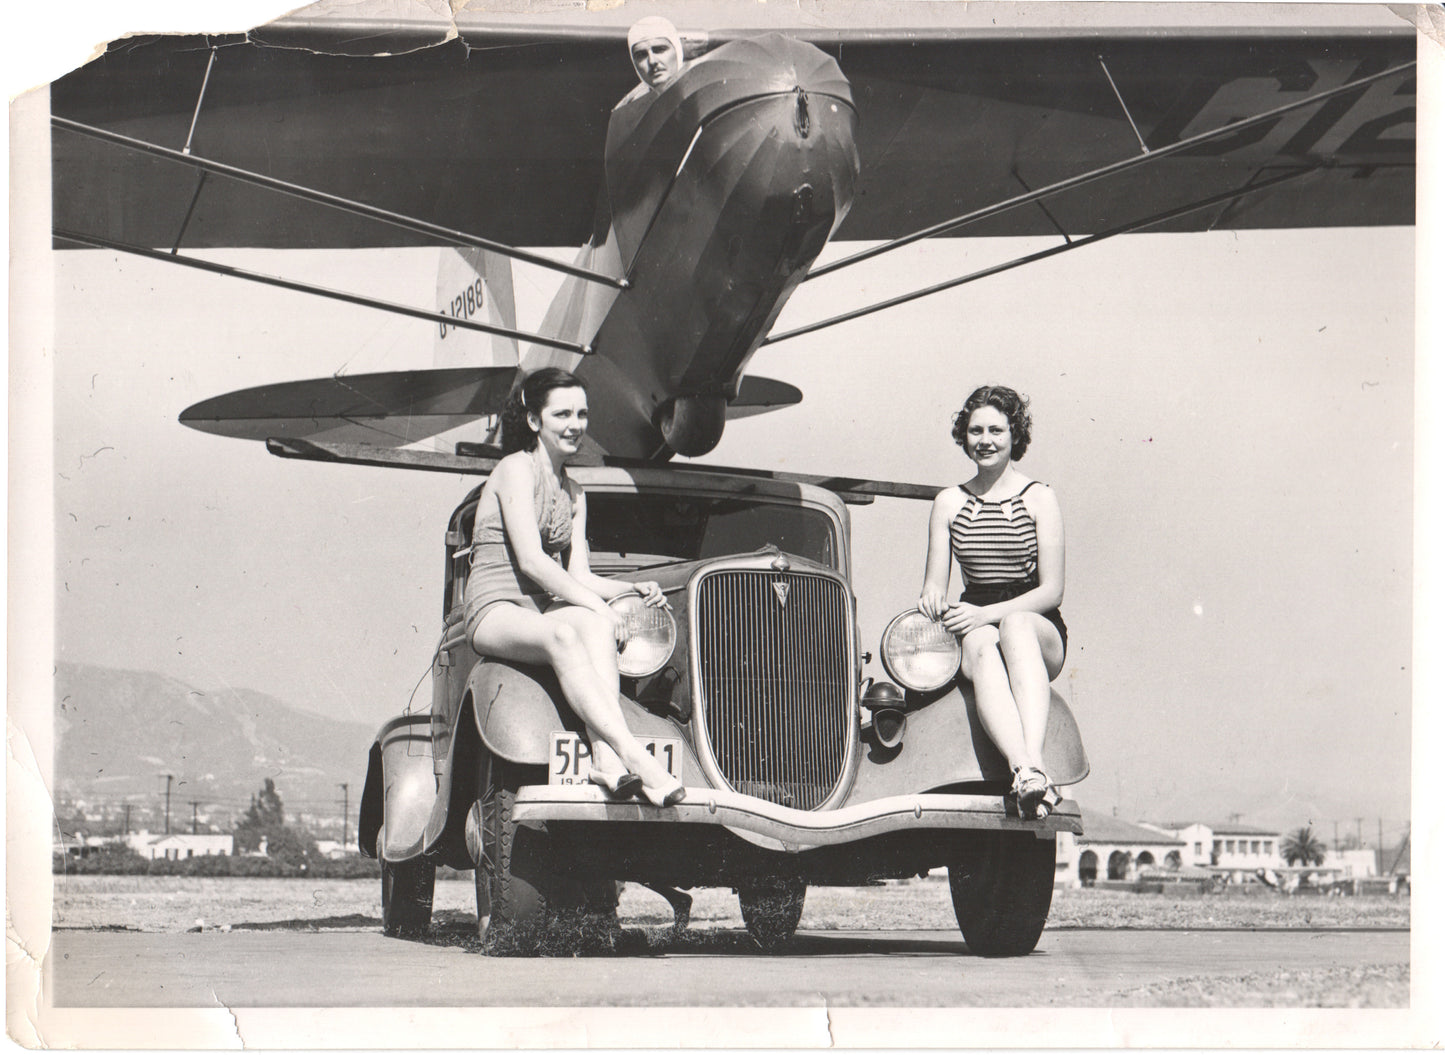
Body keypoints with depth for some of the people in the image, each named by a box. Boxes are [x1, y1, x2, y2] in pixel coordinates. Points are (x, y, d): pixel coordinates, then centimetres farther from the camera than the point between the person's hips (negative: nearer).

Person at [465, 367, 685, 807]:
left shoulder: (573, 493, 22)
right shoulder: (517, 469, -3)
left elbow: (578, 576, 12)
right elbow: (530, 560, -15)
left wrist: (632, 589, -6)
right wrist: (596, 605, -21)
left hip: (545, 614, 6)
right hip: (497, 613, -6)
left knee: (594, 625, -32)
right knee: (563, 634, -40)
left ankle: (605, 757, -52)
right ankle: (634, 757, -57)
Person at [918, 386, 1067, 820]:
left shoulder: (1039, 499, 4)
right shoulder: (949, 502, 12)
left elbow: (1051, 591, -3)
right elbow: (933, 586, 10)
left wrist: (987, 613, -17)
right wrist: (933, 598, -16)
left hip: (1039, 629, -1)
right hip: (976, 626, 1)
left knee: (1015, 625, -39)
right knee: (982, 646, -37)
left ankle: (1034, 760, -59)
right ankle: (1027, 773, -61)